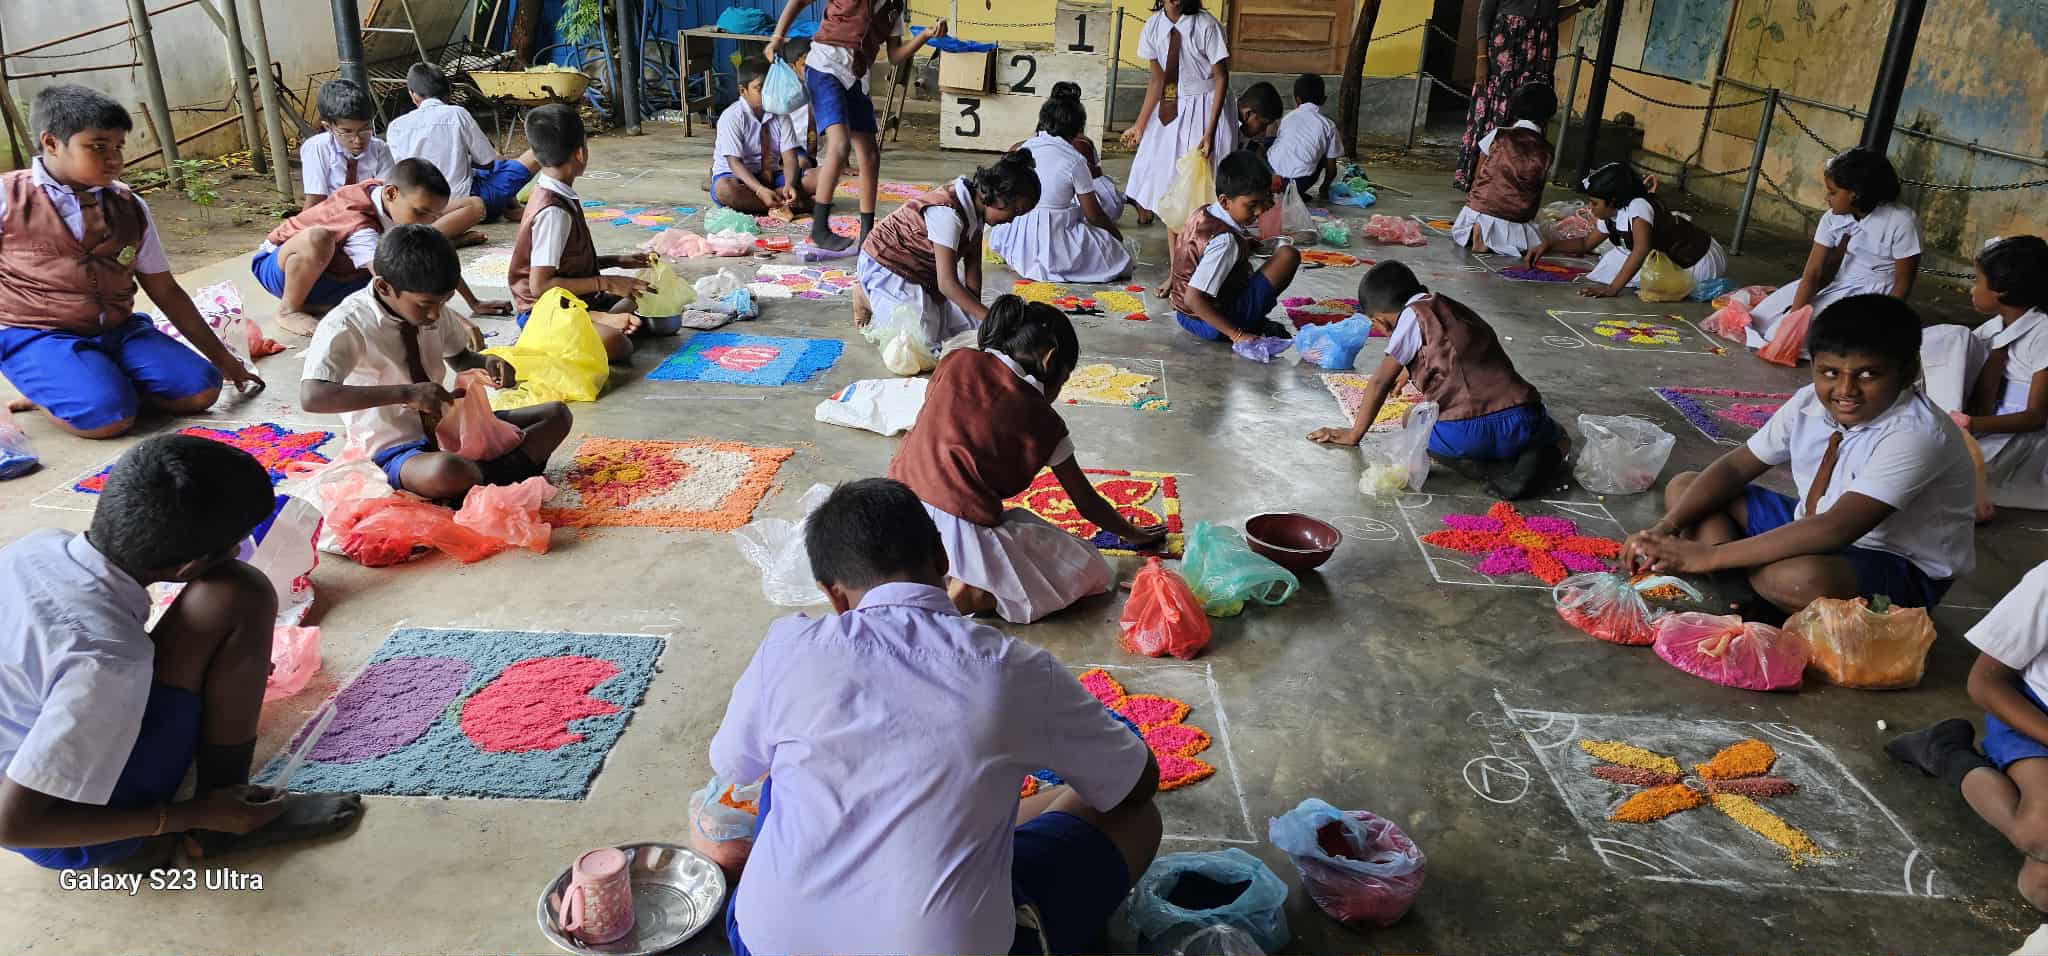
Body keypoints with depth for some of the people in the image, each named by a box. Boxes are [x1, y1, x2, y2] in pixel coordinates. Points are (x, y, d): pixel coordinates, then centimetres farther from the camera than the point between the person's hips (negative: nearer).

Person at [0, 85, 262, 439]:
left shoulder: (130, 208, 10)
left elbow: (165, 291, 14)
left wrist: (221, 357, 14)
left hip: (118, 330, 6)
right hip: (36, 336, -6)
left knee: (200, 389, -14)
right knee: (109, 416, -31)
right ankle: (47, 388, 4)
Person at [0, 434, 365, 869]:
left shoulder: (38, 546, -11)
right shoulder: (109, 659, -33)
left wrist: (227, 666, 11)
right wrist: (188, 815, -18)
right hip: (68, 843, -8)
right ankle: (214, 822, -4)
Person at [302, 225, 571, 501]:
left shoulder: (434, 311, 1)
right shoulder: (347, 326, -17)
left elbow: (460, 358, 21)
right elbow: (312, 396, -31)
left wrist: (488, 363, -4)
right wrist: (405, 393, -35)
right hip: (394, 450, -7)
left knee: (556, 414, -2)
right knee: (448, 473, -41)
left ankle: (485, 473, -19)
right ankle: (499, 473, -9)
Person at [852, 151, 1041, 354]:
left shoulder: (977, 206, -8)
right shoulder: (948, 213, -35)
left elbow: (972, 267, -7)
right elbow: (948, 284, -36)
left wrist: (977, 317, -15)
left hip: (923, 271, 8)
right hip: (886, 266, -8)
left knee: (968, 326, 2)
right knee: (926, 337, -19)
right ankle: (867, 297, 3)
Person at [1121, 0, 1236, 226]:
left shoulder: (1206, 26, -20)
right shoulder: (1153, 27, -7)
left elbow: (1221, 77, -15)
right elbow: (1157, 81, 1)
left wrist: (1210, 130, -21)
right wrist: (1139, 126, -2)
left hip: (1207, 107, -4)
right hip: (1171, 107, 4)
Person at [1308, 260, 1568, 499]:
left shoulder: (1414, 315, 4)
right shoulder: (1451, 308, 25)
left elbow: (1380, 383, 6)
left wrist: (1353, 434, 20)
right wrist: (1404, 376, 68)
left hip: (1465, 434, -6)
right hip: (1524, 424, 6)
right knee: (1537, 420, 40)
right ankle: (1549, 449, 1)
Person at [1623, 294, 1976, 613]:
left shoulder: (1916, 435, -28)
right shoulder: (1811, 402, -7)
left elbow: (1836, 529, -37)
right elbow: (1736, 466, -1)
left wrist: (1710, 555, -38)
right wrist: (1665, 528, -18)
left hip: (1900, 569, -8)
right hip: (1813, 532, 8)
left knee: (1799, 579, -43)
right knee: (1683, 487, -1)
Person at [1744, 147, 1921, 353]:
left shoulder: (1900, 223, -20)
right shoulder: (1833, 218, -6)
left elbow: (1903, 284, -14)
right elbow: (1813, 273, -11)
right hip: (1837, 284, 6)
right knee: (1766, 313, -7)